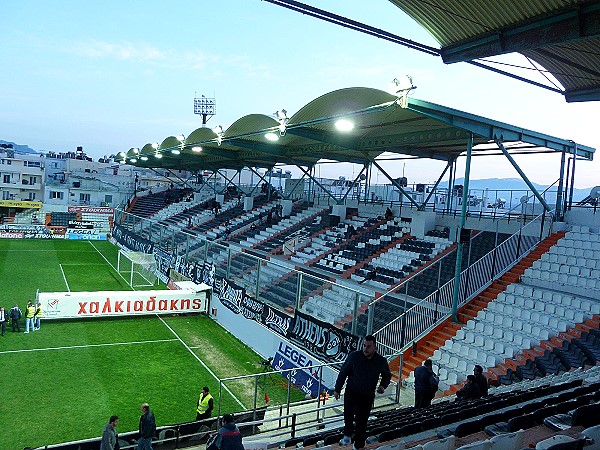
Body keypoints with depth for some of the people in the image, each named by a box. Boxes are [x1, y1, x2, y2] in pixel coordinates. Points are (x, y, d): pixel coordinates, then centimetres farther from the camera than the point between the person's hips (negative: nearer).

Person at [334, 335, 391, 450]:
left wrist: (383, 385, -9)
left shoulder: (381, 361, -8)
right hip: (351, 392, -1)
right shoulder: (354, 356, -12)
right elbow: (343, 372, -1)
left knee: (362, 421, 8)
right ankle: (348, 435, -3)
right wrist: (337, 389, 2)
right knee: (348, 411, -27)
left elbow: (387, 376, 11)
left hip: (368, 396, 1)